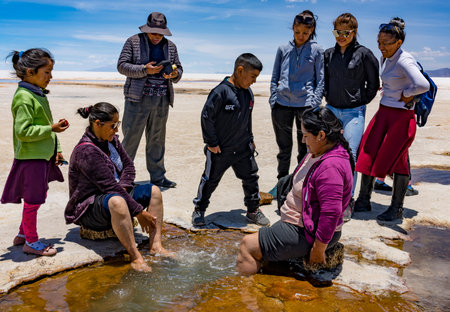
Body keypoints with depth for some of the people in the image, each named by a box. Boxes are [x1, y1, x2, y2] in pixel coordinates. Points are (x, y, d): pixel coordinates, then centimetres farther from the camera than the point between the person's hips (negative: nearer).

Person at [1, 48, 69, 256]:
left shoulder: (39, 95, 13)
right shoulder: (24, 97, -17)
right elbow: (23, 131, -22)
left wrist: (56, 150, 16)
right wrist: (52, 129, -21)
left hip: (43, 156, 10)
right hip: (30, 158, -10)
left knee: (37, 198, 19)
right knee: (33, 200, 2)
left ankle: (23, 234, 35)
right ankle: (31, 242, 17)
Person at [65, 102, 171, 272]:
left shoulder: (111, 139, 5)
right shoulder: (85, 151, -24)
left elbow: (128, 166, 11)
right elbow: (110, 186, -27)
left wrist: (123, 187, -11)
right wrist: (139, 212, -24)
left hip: (116, 194, 10)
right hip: (89, 207, -9)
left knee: (153, 191, -3)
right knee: (117, 201, -41)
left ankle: (155, 245, -12)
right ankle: (135, 257, -37)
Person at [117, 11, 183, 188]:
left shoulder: (170, 46, 14)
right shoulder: (133, 41, 2)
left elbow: (179, 69, 16)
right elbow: (121, 66, -3)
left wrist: (174, 74, -8)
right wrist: (144, 70, -17)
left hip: (162, 100, 4)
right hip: (138, 99, -4)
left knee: (157, 140, 12)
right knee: (131, 138, -2)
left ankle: (157, 176, 22)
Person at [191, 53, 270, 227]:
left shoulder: (248, 93, 5)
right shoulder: (221, 92, -19)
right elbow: (206, 117, -17)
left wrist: (250, 139, 17)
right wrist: (212, 143, -14)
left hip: (243, 149, 6)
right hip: (220, 150, -6)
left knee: (251, 178, 12)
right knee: (210, 180, 8)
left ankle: (253, 210, 29)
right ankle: (199, 210, 27)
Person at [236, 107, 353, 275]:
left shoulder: (330, 167, -29)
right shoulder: (318, 154, 6)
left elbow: (331, 213, -31)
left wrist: (318, 250, -24)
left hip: (306, 233, -11)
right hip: (295, 223, 11)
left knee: (248, 245, -9)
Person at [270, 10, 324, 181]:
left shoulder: (317, 51, 5)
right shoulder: (283, 49, 11)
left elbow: (320, 80, 3)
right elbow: (275, 78, 14)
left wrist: (314, 104, -7)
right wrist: (273, 100, 3)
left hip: (305, 105, -2)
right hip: (282, 104, 2)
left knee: (305, 148, 5)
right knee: (284, 147, 10)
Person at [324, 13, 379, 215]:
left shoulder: (364, 54, -4)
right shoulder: (328, 54, 8)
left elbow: (373, 84, 4)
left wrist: (361, 102, 1)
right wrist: (328, 98, 12)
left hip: (354, 112, -4)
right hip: (331, 110, 4)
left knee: (349, 155, -7)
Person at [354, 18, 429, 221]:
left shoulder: (404, 60, -19)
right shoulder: (386, 58, 7)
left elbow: (423, 85, -34)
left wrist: (405, 94, -18)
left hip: (401, 115, -8)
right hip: (383, 112, 8)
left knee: (395, 158, -1)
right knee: (367, 153, 7)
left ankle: (397, 209, 14)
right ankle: (363, 202, 18)